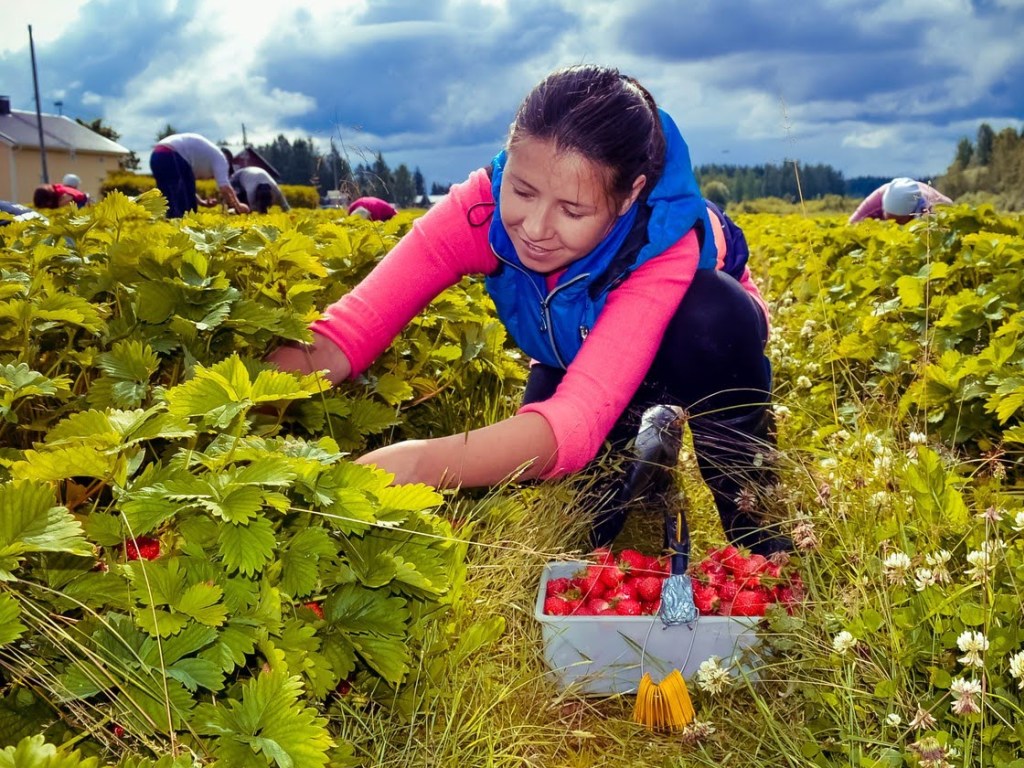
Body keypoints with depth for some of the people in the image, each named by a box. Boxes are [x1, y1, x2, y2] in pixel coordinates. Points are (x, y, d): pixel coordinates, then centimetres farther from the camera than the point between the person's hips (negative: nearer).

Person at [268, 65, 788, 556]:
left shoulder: (666, 243, -41)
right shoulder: (481, 207, -32)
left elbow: (579, 419, -53)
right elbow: (350, 328, -38)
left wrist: (420, 465, -68)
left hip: (704, 347, -1)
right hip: (579, 359, 2)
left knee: (711, 309, -37)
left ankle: (746, 505, -13)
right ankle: (640, 456, 11)